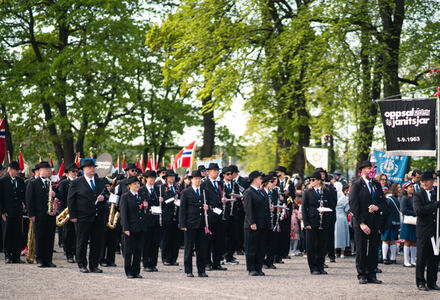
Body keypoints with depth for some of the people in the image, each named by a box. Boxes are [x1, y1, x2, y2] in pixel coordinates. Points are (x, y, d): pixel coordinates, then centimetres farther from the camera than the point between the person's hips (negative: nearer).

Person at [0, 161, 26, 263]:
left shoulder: (20, 181, 13)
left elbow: (24, 195, 20)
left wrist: (24, 204, 1)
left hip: (18, 212, 4)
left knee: (18, 235, 4)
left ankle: (16, 257, 8)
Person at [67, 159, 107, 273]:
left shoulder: (100, 182, 13)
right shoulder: (76, 183, 1)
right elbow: (70, 200, 0)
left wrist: (103, 198, -4)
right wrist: (73, 216, -6)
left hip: (98, 218, 3)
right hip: (83, 218, -3)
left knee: (97, 242, 3)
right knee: (82, 242, 3)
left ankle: (94, 265, 12)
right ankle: (82, 265, 13)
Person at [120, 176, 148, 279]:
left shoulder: (142, 196, 14)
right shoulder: (125, 197, -2)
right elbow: (123, 213, -7)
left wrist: (145, 207, -4)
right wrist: (126, 228, -13)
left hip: (141, 228, 5)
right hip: (130, 228, -5)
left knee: (138, 250, 7)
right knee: (128, 251, 1)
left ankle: (136, 271, 14)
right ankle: (129, 272, 8)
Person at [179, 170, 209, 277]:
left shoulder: (204, 191, 14)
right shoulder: (186, 192, 1)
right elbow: (182, 209, -2)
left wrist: (207, 207, -1)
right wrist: (182, 224, -9)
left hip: (202, 224, 4)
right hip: (190, 224, -4)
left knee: (202, 248, 4)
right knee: (189, 249, 1)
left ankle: (201, 271, 10)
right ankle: (188, 271, 7)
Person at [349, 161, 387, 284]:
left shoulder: (377, 185, 14)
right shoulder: (356, 185, -3)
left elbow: (384, 203, 16)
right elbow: (353, 205, -8)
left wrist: (377, 207, -8)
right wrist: (361, 223, -14)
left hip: (375, 223, 5)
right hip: (361, 222, -5)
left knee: (374, 250, 5)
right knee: (361, 250, 1)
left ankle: (372, 275, 11)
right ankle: (362, 275, 8)